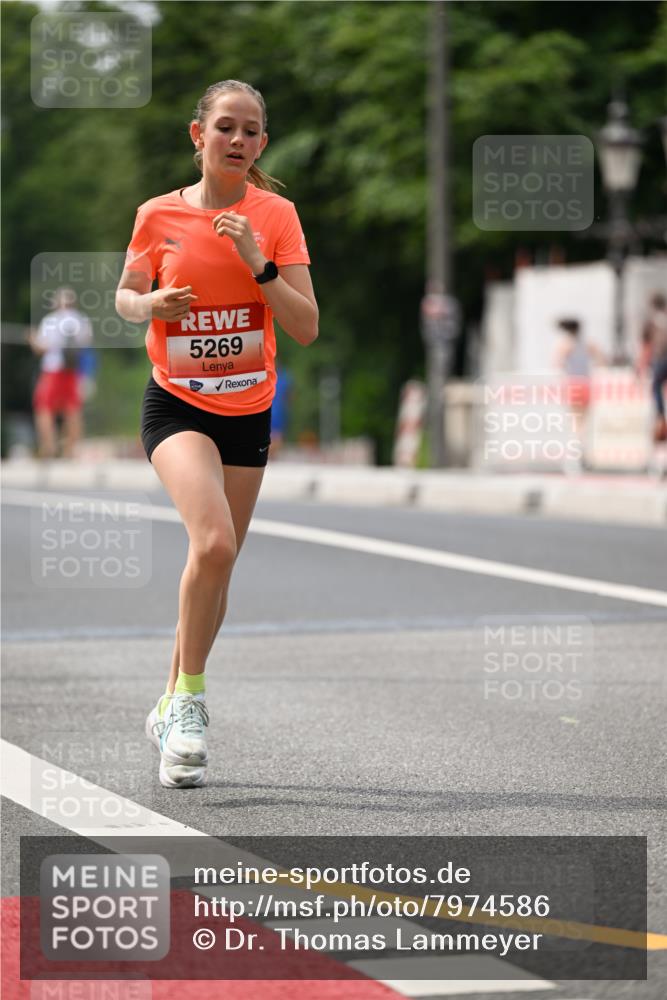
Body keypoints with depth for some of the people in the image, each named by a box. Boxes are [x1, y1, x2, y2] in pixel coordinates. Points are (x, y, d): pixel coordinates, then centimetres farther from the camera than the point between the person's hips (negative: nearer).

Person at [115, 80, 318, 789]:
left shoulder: (275, 216, -3)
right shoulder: (159, 216, -5)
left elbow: (306, 329, -7)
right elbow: (125, 295, 11)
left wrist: (259, 264, -21)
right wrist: (150, 304, -12)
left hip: (248, 410, 3)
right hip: (176, 404, -3)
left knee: (216, 568, 10)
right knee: (213, 543, -26)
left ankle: (171, 708, 28)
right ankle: (189, 694, -11)